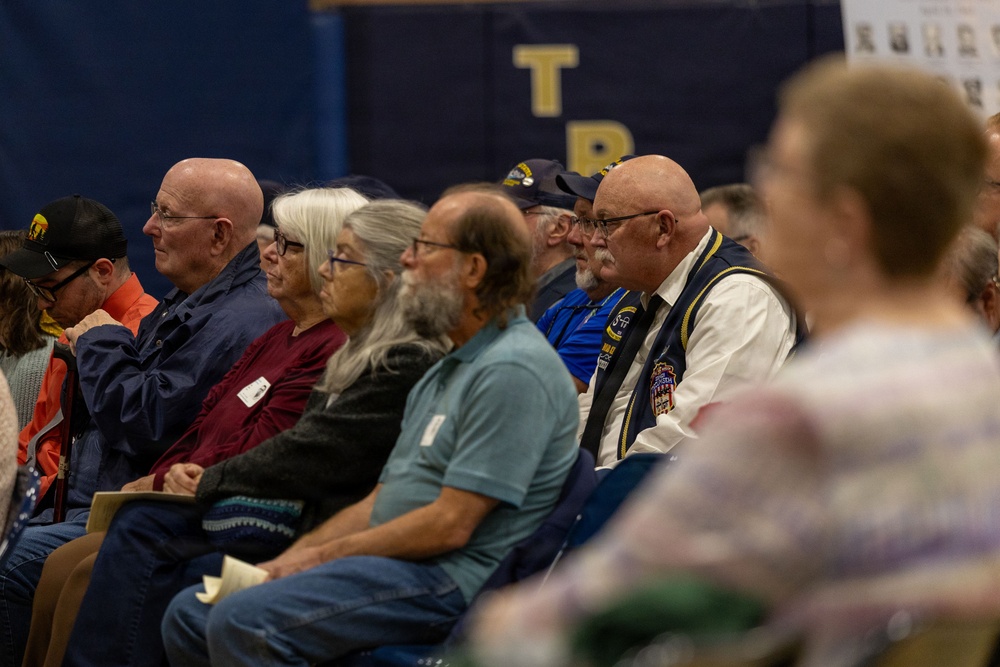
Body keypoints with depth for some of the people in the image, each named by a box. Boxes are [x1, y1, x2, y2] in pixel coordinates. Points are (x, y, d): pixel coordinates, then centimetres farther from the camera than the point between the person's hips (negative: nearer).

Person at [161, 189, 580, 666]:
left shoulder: (513, 371, -14)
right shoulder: (449, 370, 21)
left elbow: (450, 525, -19)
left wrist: (323, 556, -10)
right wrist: (289, 559, 6)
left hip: (452, 581, -11)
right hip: (390, 562, 11)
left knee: (243, 623, -26)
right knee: (190, 614, 4)